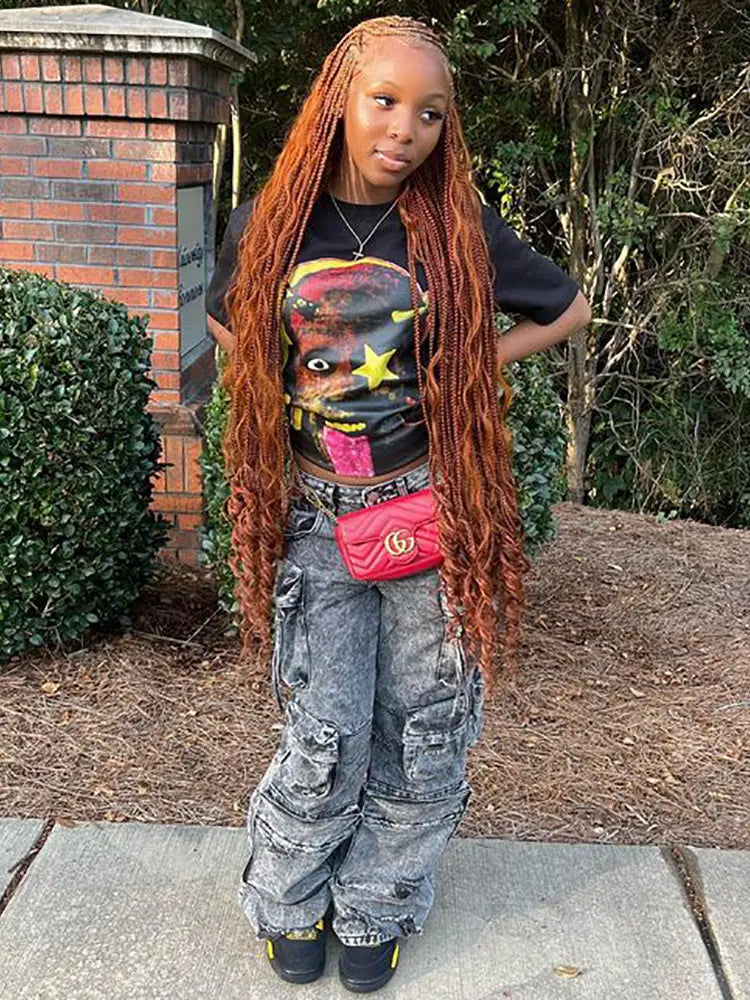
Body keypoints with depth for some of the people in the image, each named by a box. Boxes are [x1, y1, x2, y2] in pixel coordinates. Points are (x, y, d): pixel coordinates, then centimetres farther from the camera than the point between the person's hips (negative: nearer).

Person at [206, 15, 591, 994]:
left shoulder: (458, 228, -3)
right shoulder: (269, 225, 0)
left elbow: (569, 309, 10)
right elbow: (228, 326, 19)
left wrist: (460, 372, 0)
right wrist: (293, 395, 3)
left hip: (433, 508, 0)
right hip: (317, 514, 0)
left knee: (421, 726, 8)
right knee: (325, 732, 0)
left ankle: (377, 911, 31)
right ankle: (288, 903, 28)